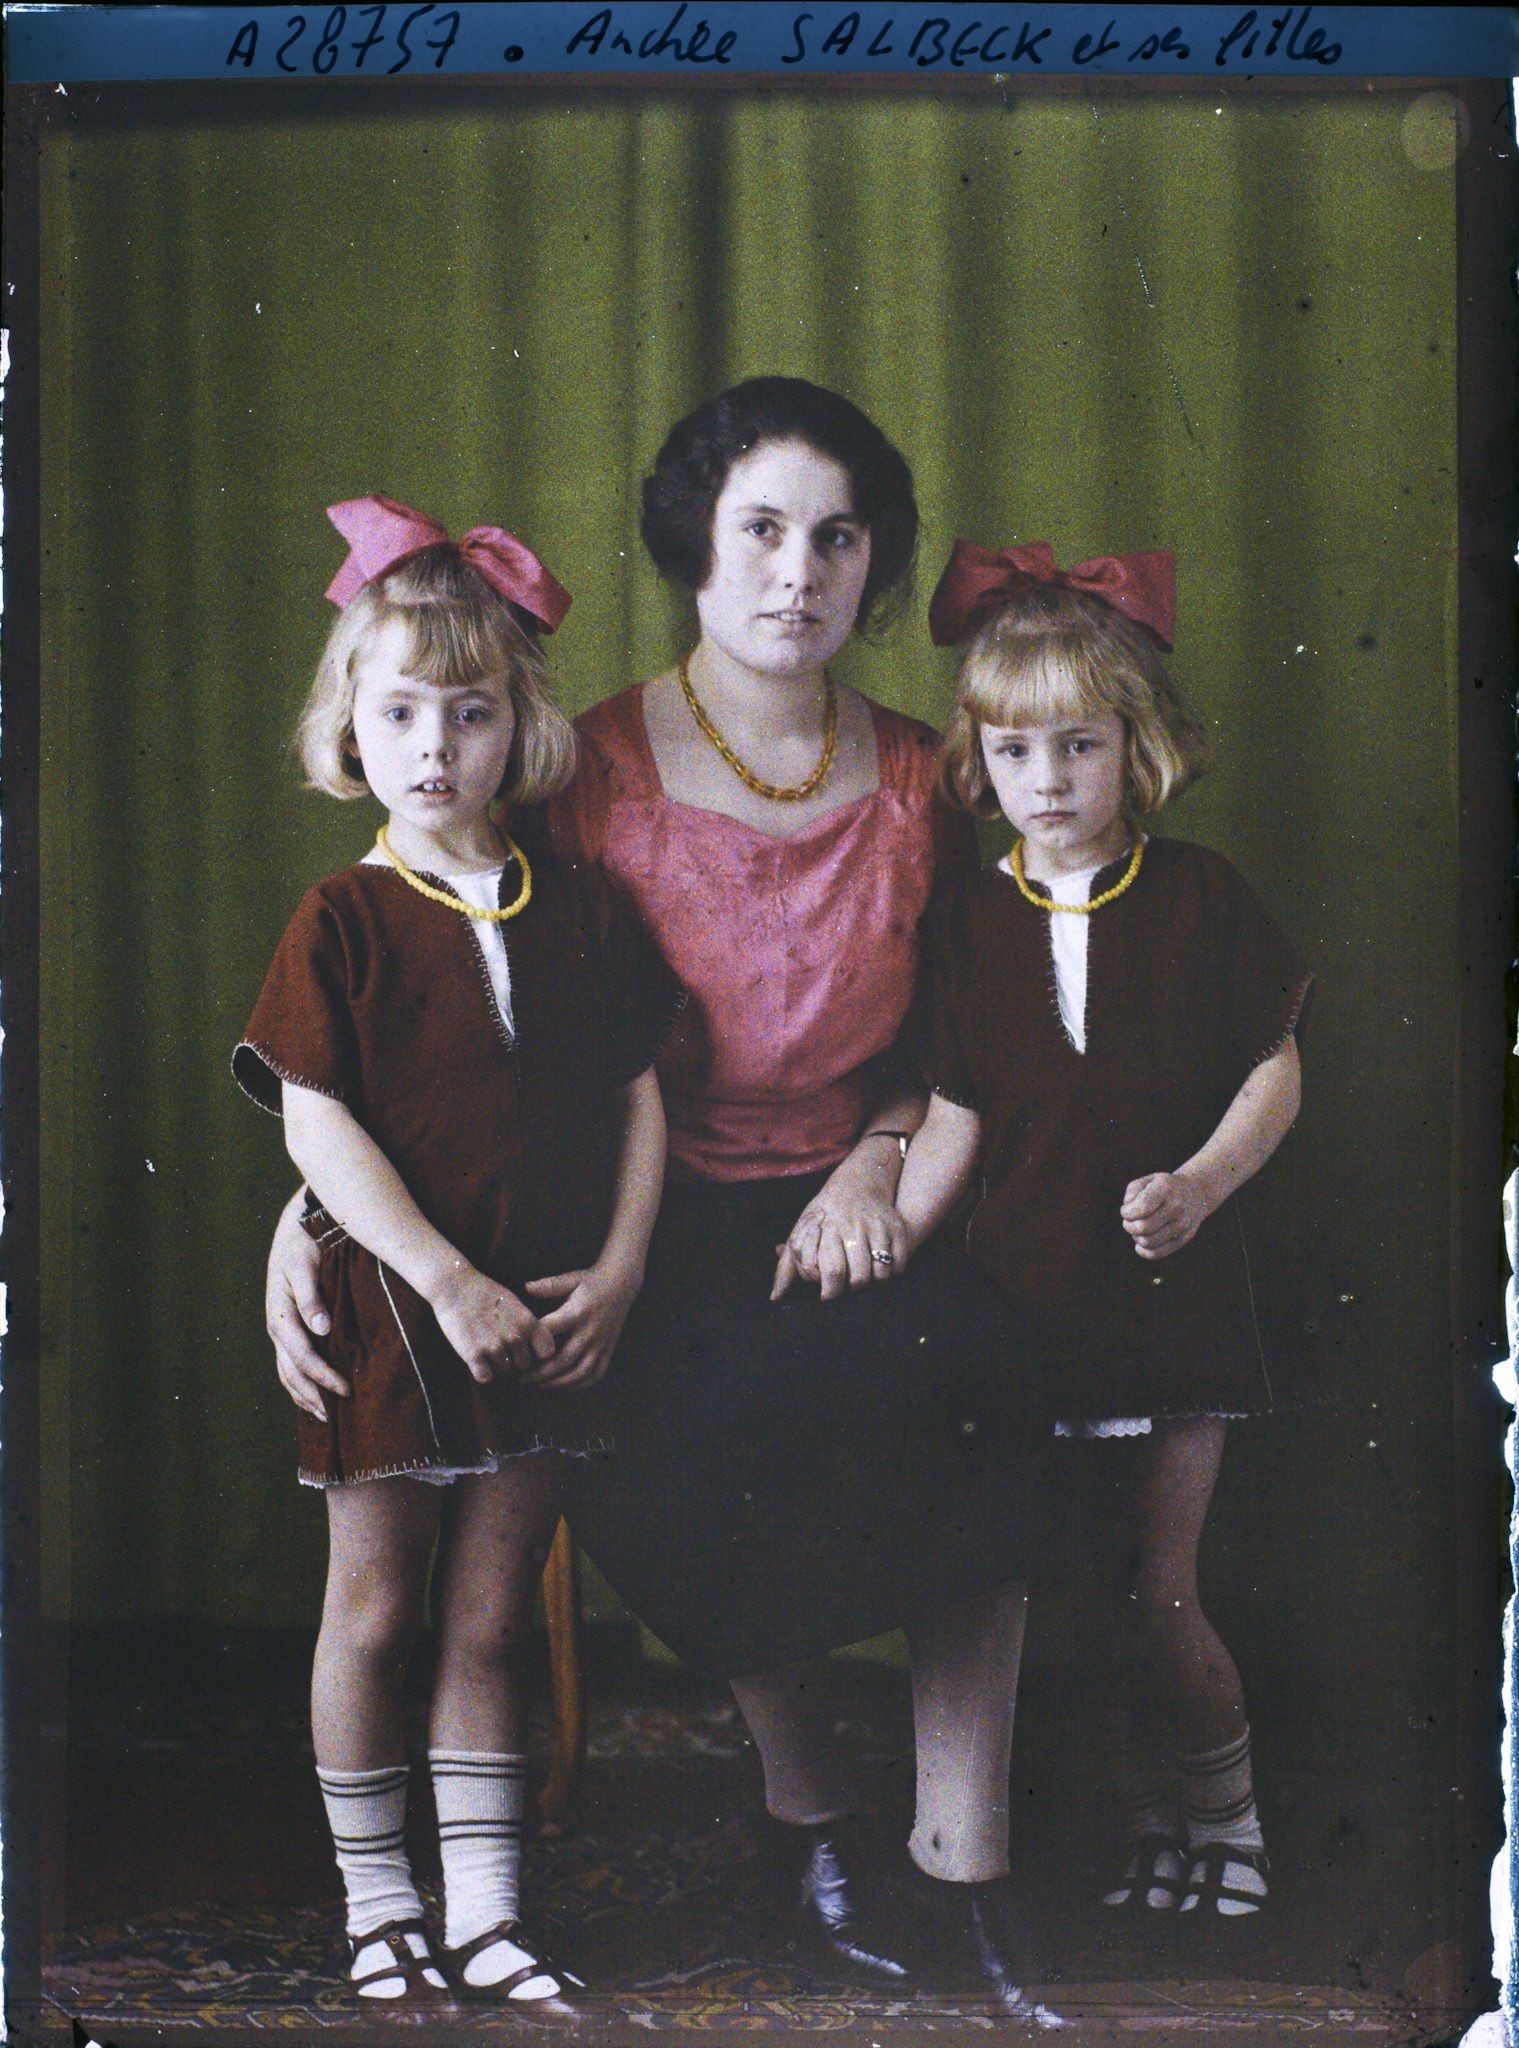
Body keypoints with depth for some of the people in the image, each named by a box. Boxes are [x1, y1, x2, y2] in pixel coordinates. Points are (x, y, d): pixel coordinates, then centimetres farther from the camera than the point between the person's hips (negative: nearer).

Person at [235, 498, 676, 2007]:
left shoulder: (578, 918, 4)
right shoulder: (344, 923, -6)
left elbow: (641, 1098, 7)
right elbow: (318, 1126, -12)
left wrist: (618, 1269, -3)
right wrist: (446, 1278, -19)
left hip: (546, 1319, 3)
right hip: (392, 1313, -2)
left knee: (489, 1623, 11)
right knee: (372, 1613, 8)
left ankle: (484, 1914, 20)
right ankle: (376, 1909, 23)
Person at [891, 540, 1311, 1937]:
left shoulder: (1198, 898, -1)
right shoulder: (970, 926, 4)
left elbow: (1276, 1073, 1)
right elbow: (952, 1125, 5)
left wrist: (1200, 1182, -14)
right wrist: (880, 1245, -6)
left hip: (1171, 1290, -2)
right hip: (1022, 1297, 2)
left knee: (1158, 1596, 1)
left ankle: (1225, 1817, 24)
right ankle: (1137, 1820, 25)